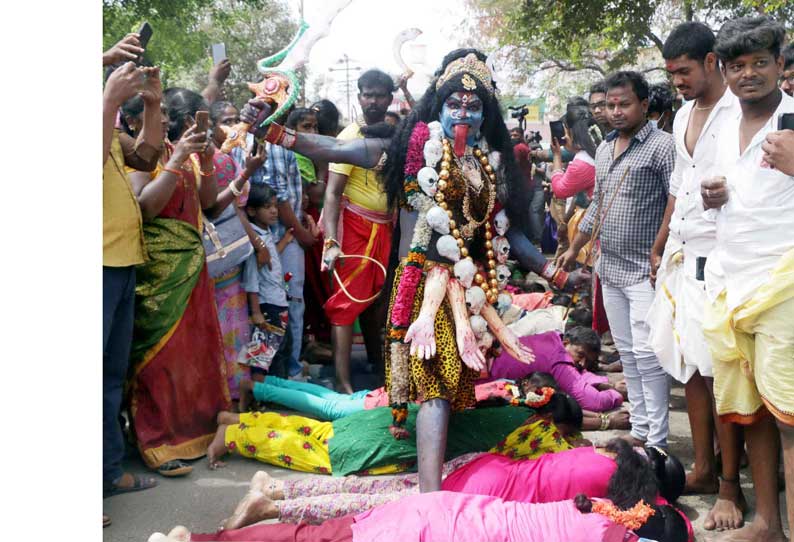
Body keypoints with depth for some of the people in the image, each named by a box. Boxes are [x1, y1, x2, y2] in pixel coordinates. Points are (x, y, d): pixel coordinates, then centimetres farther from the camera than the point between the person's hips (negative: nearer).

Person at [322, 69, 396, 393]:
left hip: (384, 227, 6)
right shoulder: (351, 137, -13)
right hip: (355, 224, -6)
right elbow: (332, 193, -20)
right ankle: (343, 380, -4)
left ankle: (376, 359, 35)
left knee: (377, 294, 17)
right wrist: (331, 241, -30)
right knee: (348, 298, -5)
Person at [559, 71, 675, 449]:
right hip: (609, 268, 8)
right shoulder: (604, 149, 15)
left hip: (645, 270, -7)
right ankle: (640, 430, 20)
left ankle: (657, 442, -2)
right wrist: (574, 249, 25)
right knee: (627, 352, 11)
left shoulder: (662, 145, -8)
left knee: (646, 354, -9)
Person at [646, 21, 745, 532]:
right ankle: (703, 469, 23)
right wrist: (659, 246, 22)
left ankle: (730, 486, 6)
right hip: (680, 255, 8)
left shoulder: (739, 113, -10)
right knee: (688, 366, 11)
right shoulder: (683, 115, 15)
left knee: (719, 372, -4)